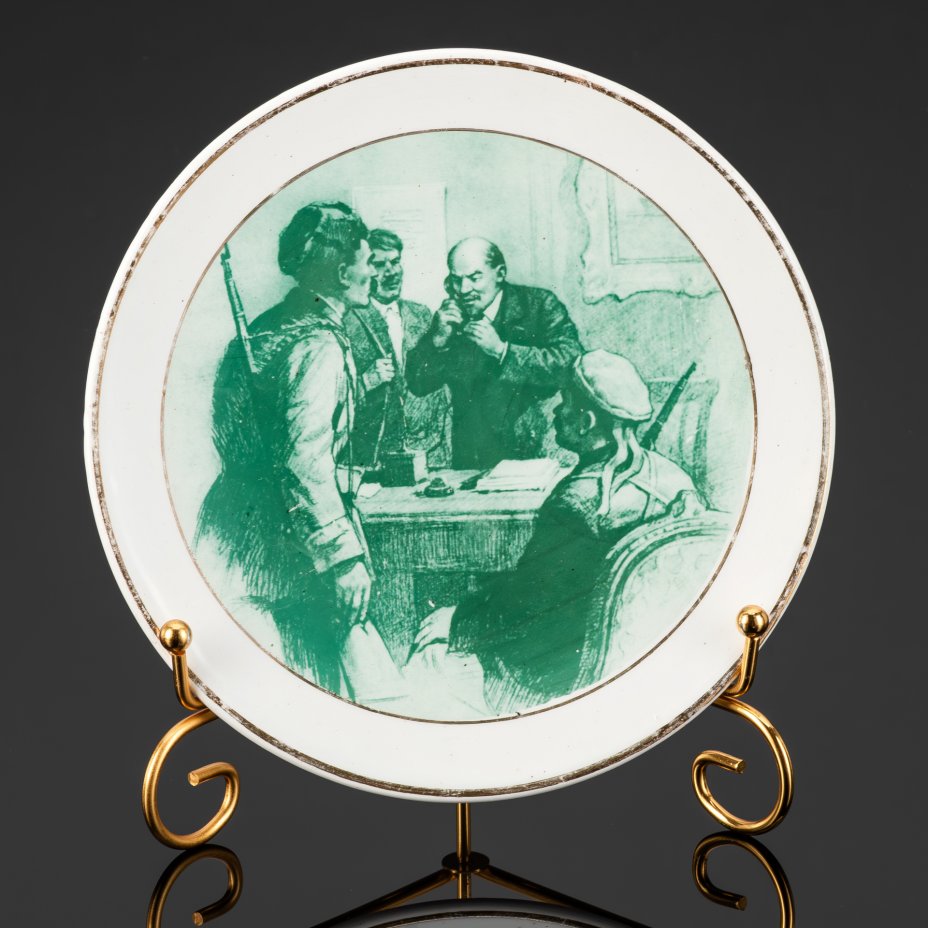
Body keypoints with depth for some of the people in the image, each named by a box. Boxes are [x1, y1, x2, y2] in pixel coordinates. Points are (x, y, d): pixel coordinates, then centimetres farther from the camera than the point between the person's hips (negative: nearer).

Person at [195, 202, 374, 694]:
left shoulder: (267, 327, 11)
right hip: (278, 542, -10)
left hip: (232, 522, 10)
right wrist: (345, 556, -23)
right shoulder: (318, 345, -17)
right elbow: (306, 460, -25)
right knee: (316, 676, 2)